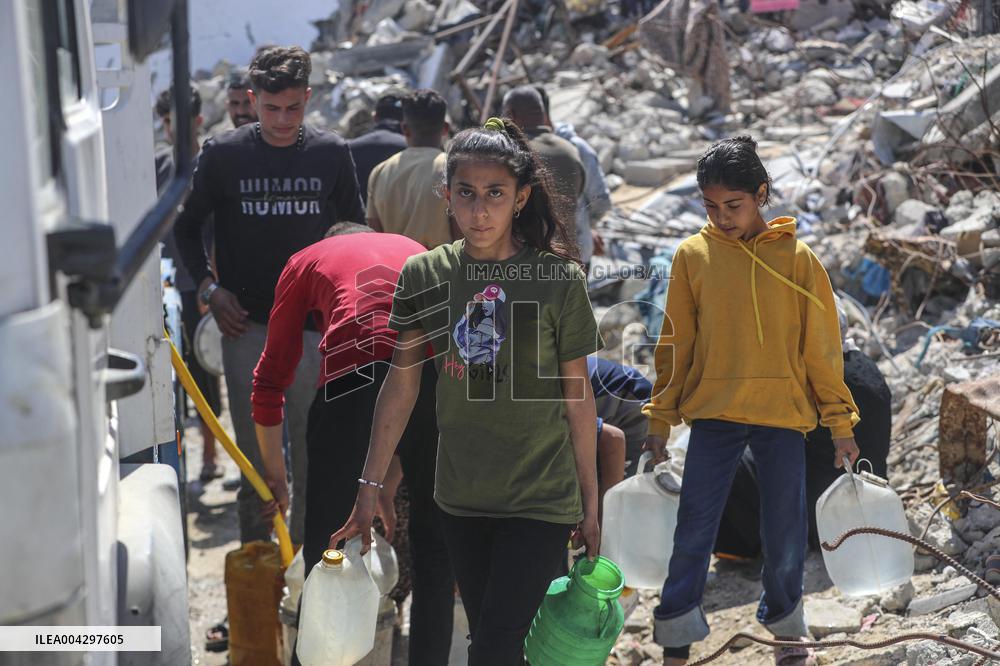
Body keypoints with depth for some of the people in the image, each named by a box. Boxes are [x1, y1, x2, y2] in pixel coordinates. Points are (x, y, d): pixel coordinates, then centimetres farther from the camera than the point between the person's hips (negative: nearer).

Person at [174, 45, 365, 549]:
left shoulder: (331, 154, 3)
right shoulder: (224, 154, 0)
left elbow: (355, 231, 15)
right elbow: (187, 227, 11)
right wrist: (209, 288, -1)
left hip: (314, 323, 1)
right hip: (245, 323, 0)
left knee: (313, 448, 3)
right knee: (253, 448, 4)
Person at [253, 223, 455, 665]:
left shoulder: (307, 260, 28)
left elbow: (270, 379, 25)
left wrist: (275, 476, 34)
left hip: (358, 374, -3)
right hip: (444, 372, 3)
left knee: (325, 546, 9)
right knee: (434, 540, 19)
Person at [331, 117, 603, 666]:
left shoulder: (558, 279, -10)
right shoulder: (423, 275, -3)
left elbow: (577, 396, -3)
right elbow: (401, 386, 3)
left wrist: (590, 503, 2)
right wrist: (369, 487, 4)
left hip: (540, 500, -3)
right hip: (460, 498, 3)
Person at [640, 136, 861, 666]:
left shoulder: (796, 257, -2)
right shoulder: (692, 255, 0)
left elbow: (821, 345, 2)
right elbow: (675, 343, 5)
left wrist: (840, 424, 3)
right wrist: (660, 420, 5)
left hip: (783, 414, 0)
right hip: (712, 414, 0)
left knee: (786, 535, 8)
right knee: (693, 533, -1)